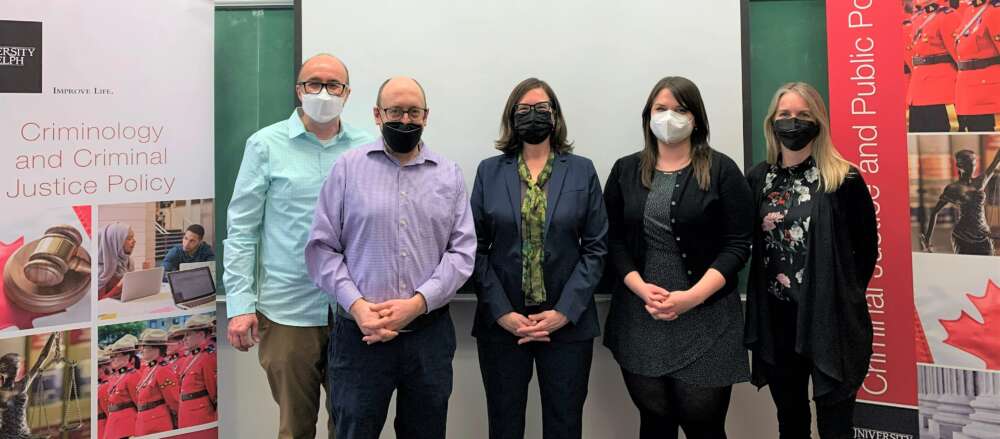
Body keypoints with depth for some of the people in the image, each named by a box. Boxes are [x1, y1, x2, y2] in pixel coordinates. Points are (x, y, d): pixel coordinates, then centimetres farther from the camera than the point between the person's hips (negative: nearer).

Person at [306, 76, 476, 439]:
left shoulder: (449, 175, 7)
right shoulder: (348, 167, 3)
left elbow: (463, 251, 0)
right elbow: (321, 248, 0)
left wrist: (417, 303, -12)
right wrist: (357, 306, -13)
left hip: (430, 333, 2)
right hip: (361, 333, -1)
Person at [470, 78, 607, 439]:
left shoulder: (582, 171, 4)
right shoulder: (489, 171, 5)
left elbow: (595, 247, 0)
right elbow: (477, 248, 1)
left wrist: (564, 311, -9)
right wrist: (502, 312, -9)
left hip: (568, 324, 0)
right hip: (502, 323, 0)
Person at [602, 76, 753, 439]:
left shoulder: (721, 170, 1)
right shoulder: (625, 171, 9)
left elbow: (737, 244, -4)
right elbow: (612, 240, 5)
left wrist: (692, 297, -15)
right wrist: (641, 289, -11)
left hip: (705, 320, -2)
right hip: (640, 320, 2)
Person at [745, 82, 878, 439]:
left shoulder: (844, 180, -7)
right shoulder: (757, 178, 4)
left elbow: (867, 249, -1)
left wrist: (845, 296, 1)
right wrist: (765, 296, 5)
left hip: (831, 318, -3)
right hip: (775, 320, 4)